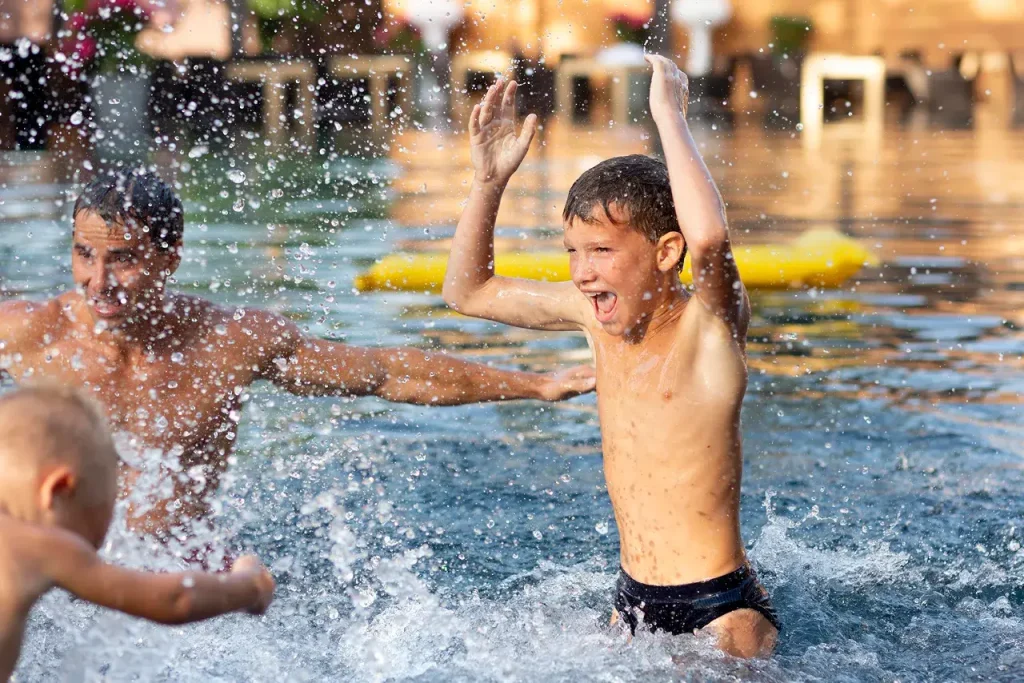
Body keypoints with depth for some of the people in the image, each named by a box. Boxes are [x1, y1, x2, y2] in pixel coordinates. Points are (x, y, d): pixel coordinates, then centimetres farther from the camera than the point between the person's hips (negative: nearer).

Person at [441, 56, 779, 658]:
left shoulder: (710, 323, -16)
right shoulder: (597, 314, 3)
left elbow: (710, 236, -41)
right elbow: (468, 292, 14)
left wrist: (670, 115, -29)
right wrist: (490, 180, 1)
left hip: (723, 608, -7)